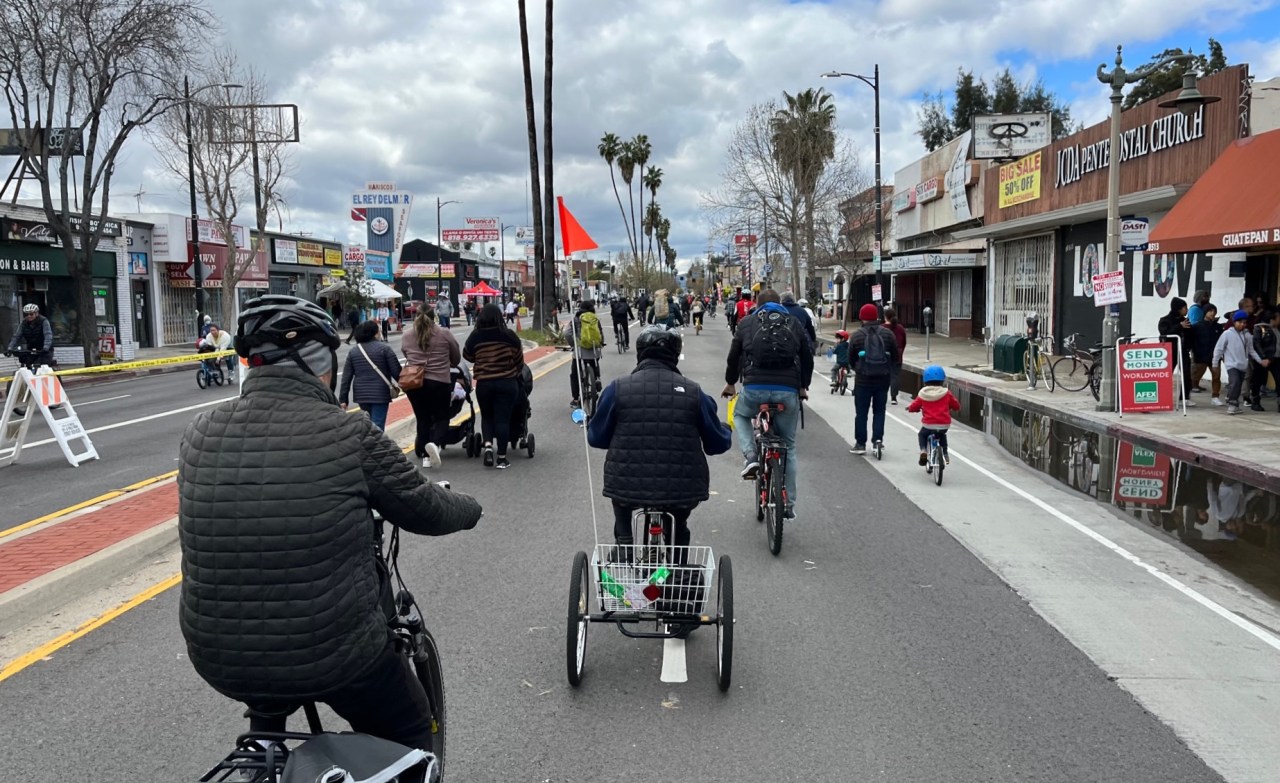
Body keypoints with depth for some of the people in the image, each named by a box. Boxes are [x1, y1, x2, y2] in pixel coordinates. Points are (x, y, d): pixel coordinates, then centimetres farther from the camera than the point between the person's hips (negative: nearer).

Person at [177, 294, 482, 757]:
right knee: (408, 739, 25)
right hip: (330, 657, -4)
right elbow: (426, 512, -4)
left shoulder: (199, 434, -5)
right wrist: (469, 509, 19)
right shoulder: (350, 436, -17)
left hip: (218, 660, 5)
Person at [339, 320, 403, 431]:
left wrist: (343, 399, 8)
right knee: (377, 426, -6)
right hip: (380, 394, -5)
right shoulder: (384, 348, -5)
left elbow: (346, 378, 5)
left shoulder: (353, 352, 8)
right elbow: (396, 371, -7)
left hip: (361, 395, 5)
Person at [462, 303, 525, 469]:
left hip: (483, 383, 1)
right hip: (507, 382, -1)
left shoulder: (475, 336, -5)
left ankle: (488, 446, -1)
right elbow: (519, 359, 4)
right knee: (503, 418, 4)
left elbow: (467, 356, 9)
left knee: (486, 416, 19)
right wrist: (515, 372, 22)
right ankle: (501, 457, 5)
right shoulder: (509, 335, -5)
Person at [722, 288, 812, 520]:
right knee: (788, 446, 16)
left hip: (754, 388, -1)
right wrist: (803, 387, 33)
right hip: (788, 391, 1)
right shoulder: (794, 324, 16)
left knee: (740, 415, 32)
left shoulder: (747, 322, 12)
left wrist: (730, 383, 31)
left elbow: (734, 356, 15)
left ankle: (750, 457, 6)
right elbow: (807, 359, 19)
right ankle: (789, 504, 16)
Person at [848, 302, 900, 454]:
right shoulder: (888, 334, 0)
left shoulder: (856, 336, -7)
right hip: (883, 379, 2)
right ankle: (878, 439, 6)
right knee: (879, 410, 13)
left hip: (863, 380, -2)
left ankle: (860, 443, 8)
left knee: (861, 412, 6)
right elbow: (895, 357, 4)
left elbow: (851, 358, -1)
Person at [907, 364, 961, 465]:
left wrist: (910, 408, 27)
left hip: (929, 425, -2)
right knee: (942, 436, 35)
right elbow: (956, 405, 11)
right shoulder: (946, 393, 1)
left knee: (922, 434, 28)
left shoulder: (922, 394, -1)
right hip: (944, 425, 2)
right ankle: (945, 454, 25)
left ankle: (923, 451, 4)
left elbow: (914, 407, 4)